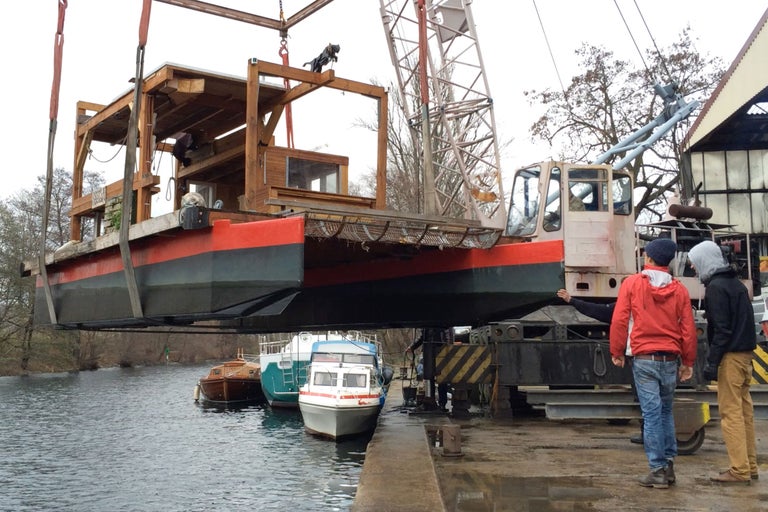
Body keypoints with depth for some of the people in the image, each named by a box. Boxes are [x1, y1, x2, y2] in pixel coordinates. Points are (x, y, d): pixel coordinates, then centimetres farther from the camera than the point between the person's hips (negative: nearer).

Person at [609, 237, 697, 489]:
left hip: (644, 359, -3)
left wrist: (616, 352, 4)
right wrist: (688, 362, 12)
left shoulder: (632, 283, -5)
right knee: (666, 411, 17)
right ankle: (668, 464, 18)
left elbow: (619, 320, -7)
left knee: (651, 413, -1)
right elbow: (688, 329, 3)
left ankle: (658, 469, 1)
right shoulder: (679, 289, 2)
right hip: (670, 360, 3)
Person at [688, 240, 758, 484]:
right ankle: (749, 465, 18)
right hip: (745, 354, 9)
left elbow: (721, 329, -19)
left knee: (731, 412, -6)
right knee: (744, 409, 13)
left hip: (730, 356, -9)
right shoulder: (736, 283, 16)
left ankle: (739, 470, -4)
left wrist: (712, 361, -17)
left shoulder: (716, 287, -13)